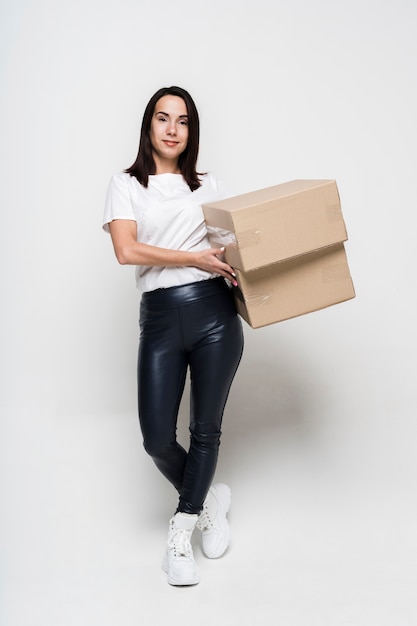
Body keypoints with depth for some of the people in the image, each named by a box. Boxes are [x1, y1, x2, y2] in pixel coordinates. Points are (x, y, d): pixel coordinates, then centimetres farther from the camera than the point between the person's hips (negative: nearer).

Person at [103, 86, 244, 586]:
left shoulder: (208, 185, 15)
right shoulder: (126, 184, 7)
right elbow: (126, 250, -8)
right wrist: (193, 258, -13)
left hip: (214, 311, 2)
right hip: (159, 318, -2)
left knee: (205, 429, 5)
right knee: (157, 438, -4)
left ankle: (181, 531, 22)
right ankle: (208, 498, 26)